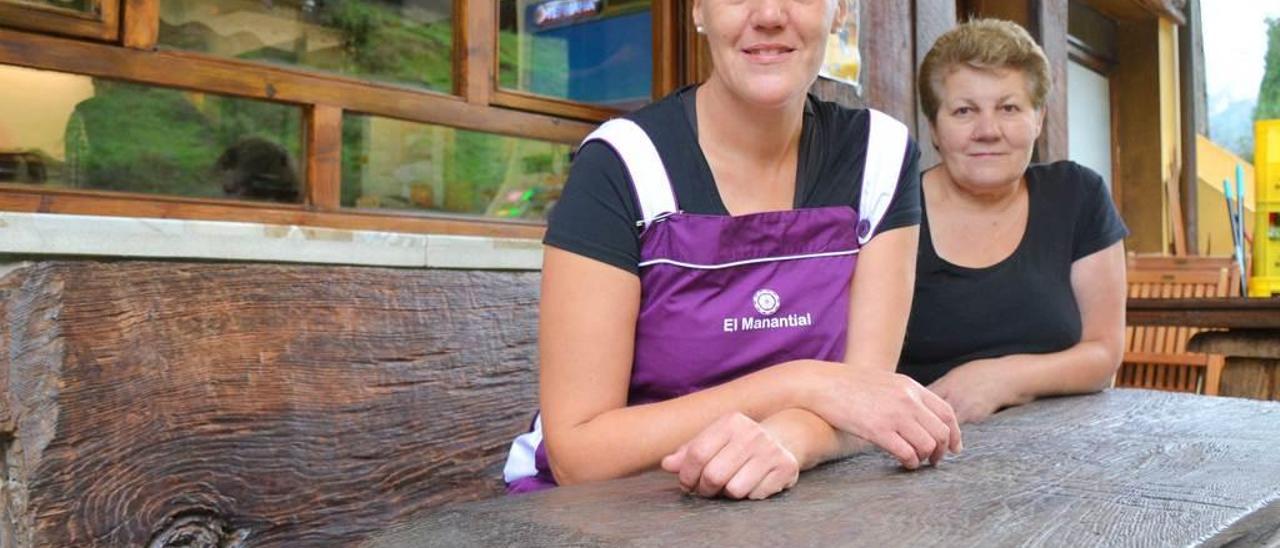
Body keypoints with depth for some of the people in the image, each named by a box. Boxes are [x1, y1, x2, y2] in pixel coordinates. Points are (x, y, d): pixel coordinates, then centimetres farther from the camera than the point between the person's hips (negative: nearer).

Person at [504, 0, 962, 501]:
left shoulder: (880, 153, -4)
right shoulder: (619, 165, -16)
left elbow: (862, 394, -7)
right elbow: (577, 452, -18)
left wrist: (785, 439, -28)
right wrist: (802, 384, -22)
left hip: (782, 498, 5)